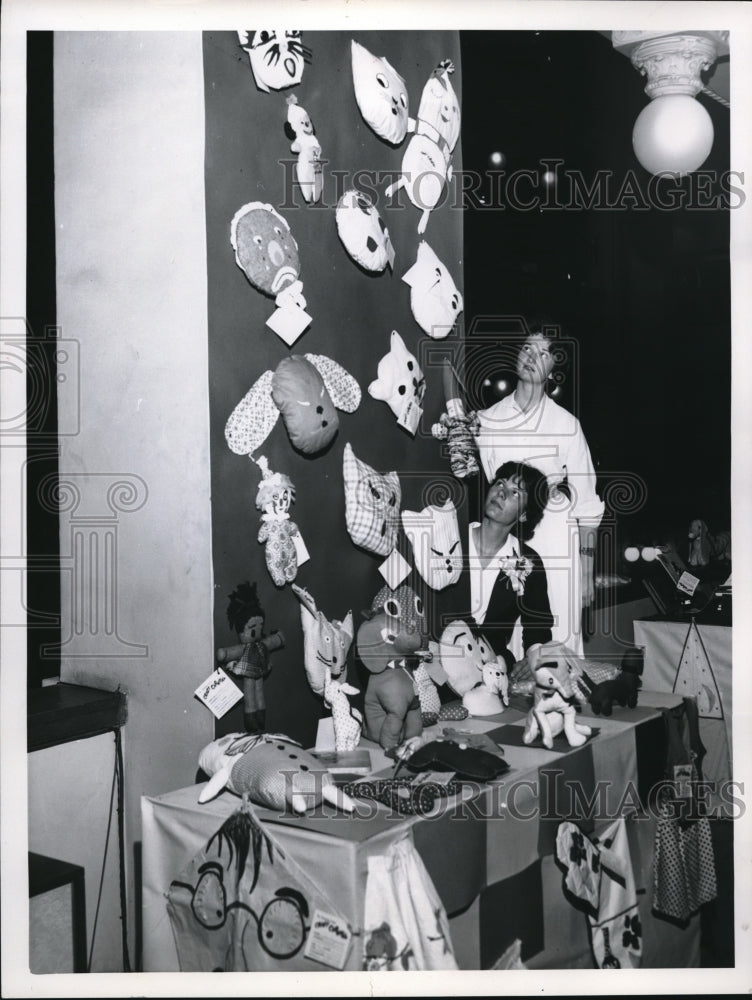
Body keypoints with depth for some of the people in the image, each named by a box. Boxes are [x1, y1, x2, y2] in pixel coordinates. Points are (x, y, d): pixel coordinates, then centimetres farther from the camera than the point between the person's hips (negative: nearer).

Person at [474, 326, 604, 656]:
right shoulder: (485, 420, 7)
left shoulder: (566, 424, 2)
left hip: (557, 550, -1)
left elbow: (586, 503, 3)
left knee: (560, 649, -2)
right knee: (504, 648, 1)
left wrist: (587, 570, 0)